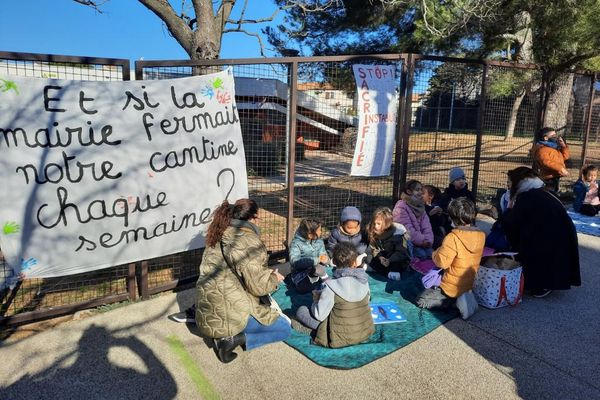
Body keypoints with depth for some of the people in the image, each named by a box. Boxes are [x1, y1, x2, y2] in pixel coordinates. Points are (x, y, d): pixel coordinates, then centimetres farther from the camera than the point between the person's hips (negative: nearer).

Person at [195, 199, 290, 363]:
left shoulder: (220, 236, 7)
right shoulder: (248, 242, -20)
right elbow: (258, 286, -19)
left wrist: (266, 272, 16)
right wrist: (275, 279, 1)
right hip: (228, 315, -8)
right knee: (285, 329, 6)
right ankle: (233, 339, -8)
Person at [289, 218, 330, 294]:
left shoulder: (319, 241, 5)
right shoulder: (296, 243, -12)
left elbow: (326, 259, 5)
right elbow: (294, 261, -26)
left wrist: (325, 259, -20)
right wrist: (317, 260, -30)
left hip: (317, 273, 4)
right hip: (301, 276, -3)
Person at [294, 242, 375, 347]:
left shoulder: (331, 286, -24)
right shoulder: (364, 280, -10)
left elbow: (319, 316, -18)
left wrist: (316, 300, 3)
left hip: (341, 338, -5)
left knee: (301, 310, 2)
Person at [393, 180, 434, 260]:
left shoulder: (420, 206, 13)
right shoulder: (401, 207, -10)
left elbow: (427, 227, 2)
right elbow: (408, 230, -18)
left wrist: (428, 240, -14)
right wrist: (422, 241, -16)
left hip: (422, 242, 6)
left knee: (431, 253, -17)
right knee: (422, 254, -26)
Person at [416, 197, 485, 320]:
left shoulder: (453, 238, -28)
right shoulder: (481, 235, -6)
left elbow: (441, 262, -25)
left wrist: (436, 252, -5)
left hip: (452, 288, -8)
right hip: (468, 284, 8)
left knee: (421, 300, 7)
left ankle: (455, 301, -6)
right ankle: (462, 297, 10)